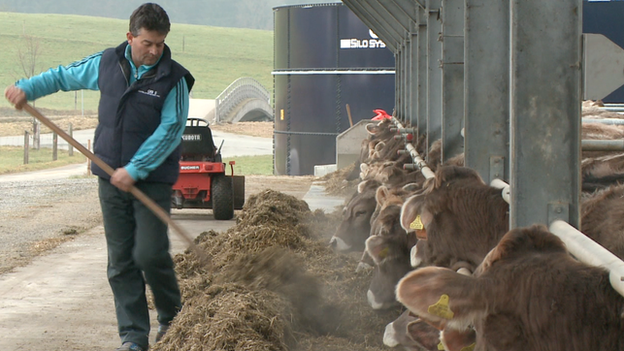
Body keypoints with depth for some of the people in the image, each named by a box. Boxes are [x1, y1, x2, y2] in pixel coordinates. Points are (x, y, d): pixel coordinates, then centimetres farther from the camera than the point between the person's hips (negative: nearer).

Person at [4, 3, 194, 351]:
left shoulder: (173, 79, -7)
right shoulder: (107, 64, 5)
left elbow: (170, 131, -13)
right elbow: (64, 76, 22)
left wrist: (135, 170, -18)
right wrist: (27, 88, 12)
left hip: (153, 181, -4)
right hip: (112, 179, 4)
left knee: (150, 254, -11)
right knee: (120, 261, 3)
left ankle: (172, 316, 15)